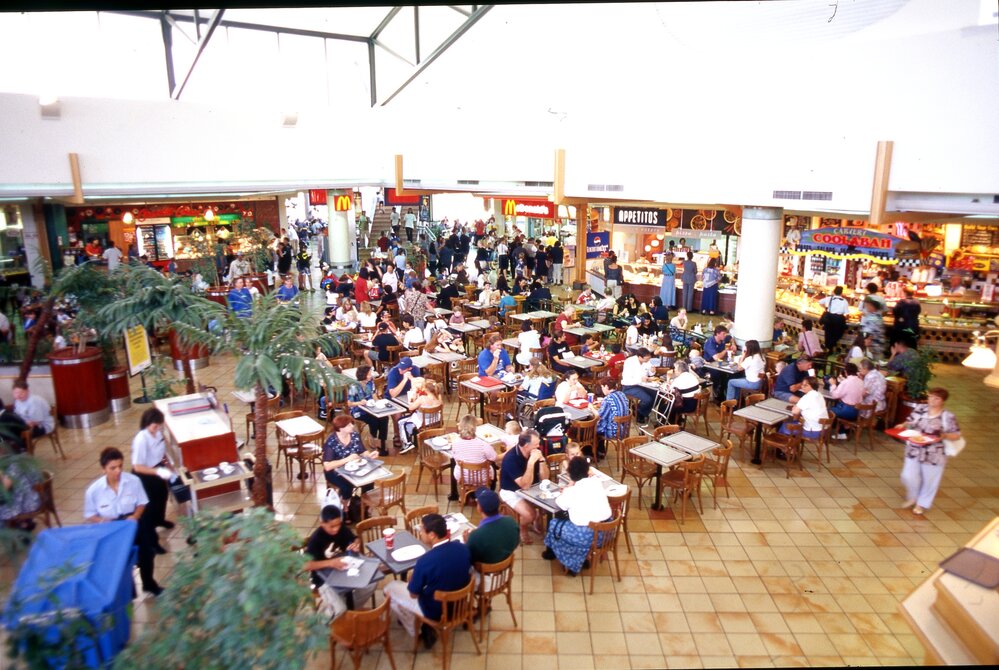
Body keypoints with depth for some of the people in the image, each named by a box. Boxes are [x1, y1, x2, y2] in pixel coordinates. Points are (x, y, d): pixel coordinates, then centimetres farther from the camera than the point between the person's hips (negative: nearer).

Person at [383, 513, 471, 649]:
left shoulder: (425, 561, -30)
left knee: (390, 588, 13)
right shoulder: (463, 548, -14)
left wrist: (412, 580, 5)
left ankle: (419, 631, 20)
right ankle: (426, 628, 27)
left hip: (435, 612, -5)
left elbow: (413, 594, -15)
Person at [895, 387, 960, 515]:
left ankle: (922, 503, 35)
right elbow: (910, 422, 9)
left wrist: (943, 436, -23)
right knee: (908, 476, 6)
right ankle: (912, 498, 35)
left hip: (934, 454, -3)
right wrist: (903, 425, -11)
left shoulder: (948, 417, -12)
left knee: (929, 480, 13)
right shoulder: (920, 409, -2)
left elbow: (957, 435, -6)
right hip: (914, 450, 3)